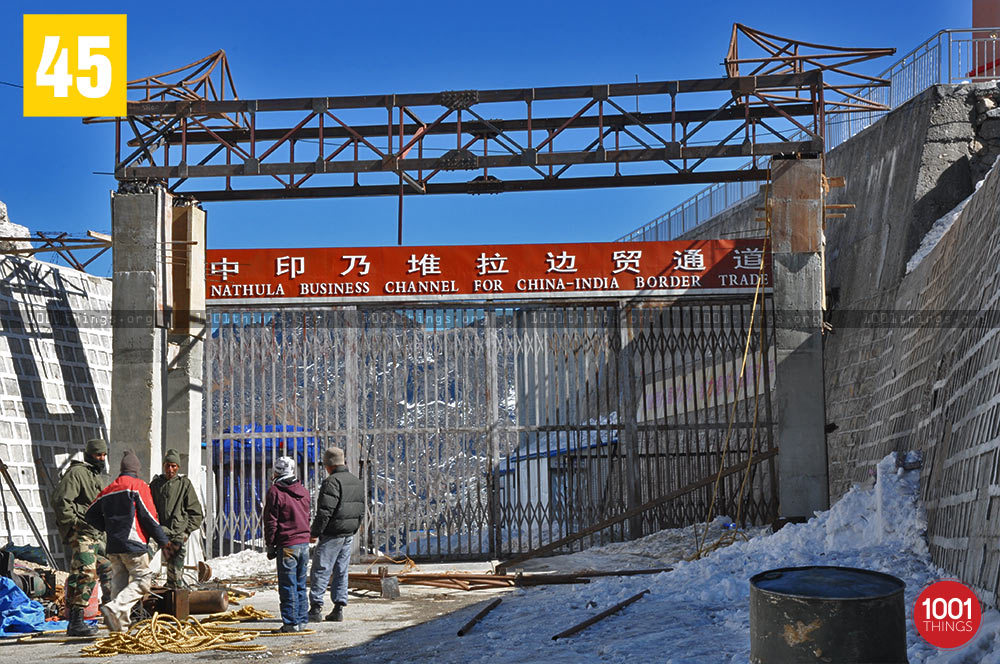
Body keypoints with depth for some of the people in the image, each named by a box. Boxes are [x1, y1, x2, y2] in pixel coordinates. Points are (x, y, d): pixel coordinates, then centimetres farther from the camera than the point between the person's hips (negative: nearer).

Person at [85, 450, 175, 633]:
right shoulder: (139, 486, -4)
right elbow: (148, 516, -10)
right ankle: (114, 609, -23)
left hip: (113, 546, 7)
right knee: (143, 580, -4)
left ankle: (120, 626, 6)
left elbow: (91, 515, 17)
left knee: (119, 582, 11)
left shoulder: (108, 489, 14)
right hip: (134, 544, -7)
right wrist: (163, 541, -5)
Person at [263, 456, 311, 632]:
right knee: (300, 585, 14)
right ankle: (302, 620, 17)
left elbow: (271, 522, -6)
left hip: (287, 545, -6)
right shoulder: (303, 491, 12)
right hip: (304, 543, 6)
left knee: (288, 586, -1)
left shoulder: (275, 491, -7)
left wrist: (270, 545, 1)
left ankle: (291, 623, 0)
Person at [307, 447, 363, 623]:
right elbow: (361, 510, 18)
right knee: (341, 571, 11)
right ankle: (338, 609, 11)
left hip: (332, 535, -8)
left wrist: (315, 532, -15)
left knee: (320, 570, -3)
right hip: (348, 535, 8)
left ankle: (316, 607, -4)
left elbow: (325, 511, -20)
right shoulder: (356, 482, 14)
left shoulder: (332, 482, -14)